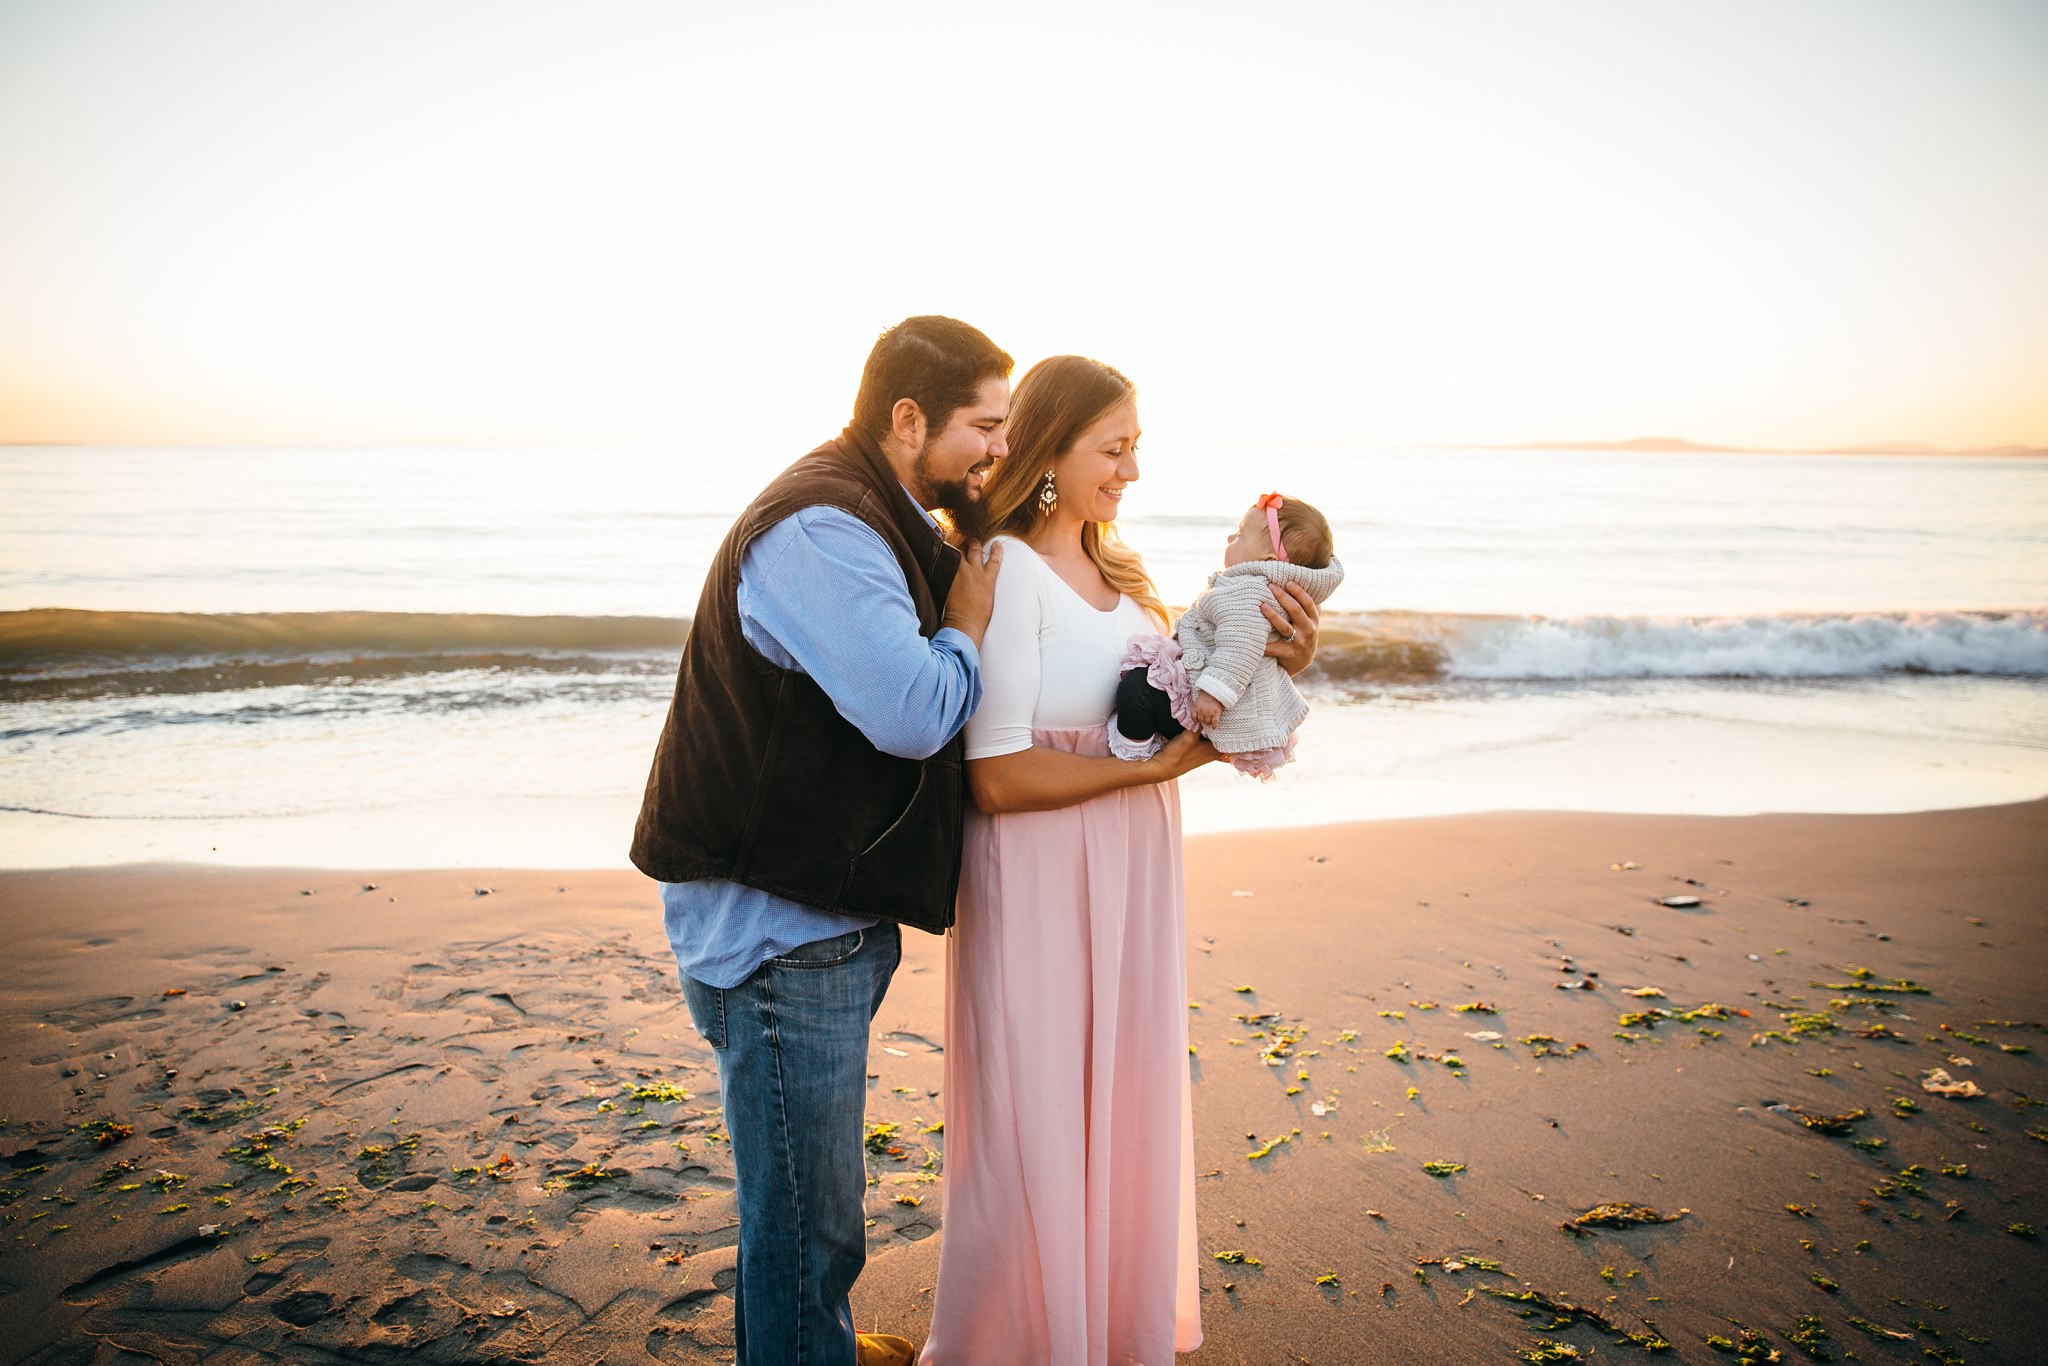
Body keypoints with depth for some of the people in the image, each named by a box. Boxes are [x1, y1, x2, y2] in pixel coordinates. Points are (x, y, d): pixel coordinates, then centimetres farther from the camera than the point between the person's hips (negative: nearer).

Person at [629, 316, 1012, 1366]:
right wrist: (966, 627, -10)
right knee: (807, 1217, 2)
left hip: (832, 907, 11)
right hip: (777, 922, -11)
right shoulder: (820, 531, -22)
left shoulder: (883, 521, 14)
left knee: (802, 1186, 28)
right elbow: (913, 712, -30)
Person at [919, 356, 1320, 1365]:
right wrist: (1155, 766, -21)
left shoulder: (1117, 572, 10)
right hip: (1039, 880, -8)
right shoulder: (1006, 570, -16)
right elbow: (999, 779, -21)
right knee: (1037, 1130, 6)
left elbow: (1183, 709, 15)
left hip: (1131, 880, 8)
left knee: (1127, 1114, 20)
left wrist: (1276, 666, -1)